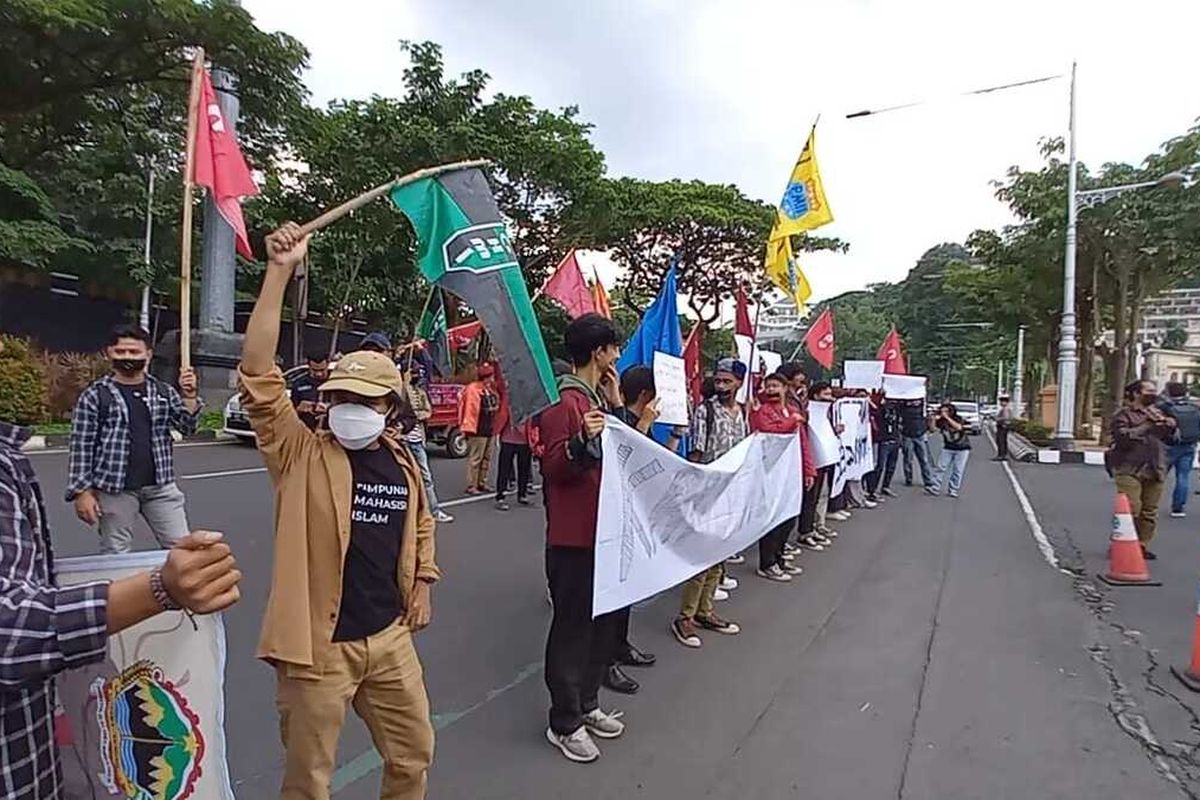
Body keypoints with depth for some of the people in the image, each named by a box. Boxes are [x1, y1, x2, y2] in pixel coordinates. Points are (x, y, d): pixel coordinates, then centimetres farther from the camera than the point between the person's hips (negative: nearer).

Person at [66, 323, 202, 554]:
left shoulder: (164, 392, 8)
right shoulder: (95, 395, -2)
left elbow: (188, 427, 4)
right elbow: (81, 446, -3)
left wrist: (189, 395, -11)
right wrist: (82, 491, -8)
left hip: (160, 487, 3)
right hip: (115, 490, -2)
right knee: (115, 556, 9)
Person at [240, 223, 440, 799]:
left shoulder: (402, 462, 2)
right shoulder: (303, 456, -11)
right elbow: (258, 374, -24)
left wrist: (422, 585, 11)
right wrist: (280, 272, -27)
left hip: (390, 637, 5)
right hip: (317, 643, -4)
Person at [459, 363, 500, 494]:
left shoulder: (491, 389, 16)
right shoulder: (473, 389, -13)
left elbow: (496, 406, 23)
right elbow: (470, 409, -17)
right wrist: (469, 427, -18)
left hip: (489, 429, 9)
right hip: (478, 430, -9)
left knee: (486, 459, 14)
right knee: (475, 459, -5)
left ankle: (482, 483, 24)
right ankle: (471, 486, 0)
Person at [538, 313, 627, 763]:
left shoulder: (596, 397, 13)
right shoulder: (563, 402, -16)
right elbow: (553, 469, -17)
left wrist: (615, 404, 9)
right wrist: (580, 442, -35)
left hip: (603, 530, 10)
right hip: (573, 537, -9)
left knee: (603, 620, 18)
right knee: (572, 625, 2)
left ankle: (586, 704, 34)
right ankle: (564, 723, 17)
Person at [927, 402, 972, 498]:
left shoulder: (958, 419, -12)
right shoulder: (941, 421, -3)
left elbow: (959, 427, -33)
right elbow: (933, 429, -16)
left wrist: (947, 418, -33)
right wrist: (934, 420, -29)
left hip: (962, 449, -3)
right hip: (948, 449, 3)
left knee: (958, 470, -3)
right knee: (941, 467, -5)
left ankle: (954, 490, 4)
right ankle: (935, 488, -4)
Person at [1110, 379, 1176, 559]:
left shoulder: (1157, 413, 19)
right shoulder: (1124, 414, -2)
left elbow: (1171, 439, 23)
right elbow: (1122, 438, -17)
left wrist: (1170, 427, 2)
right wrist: (1146, 426, -18)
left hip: (1154, 470, 7)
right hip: (1130, 470, -7)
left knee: (1150, 511, 7)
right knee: (1131, 509, -11)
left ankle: (1142, 545, 16)